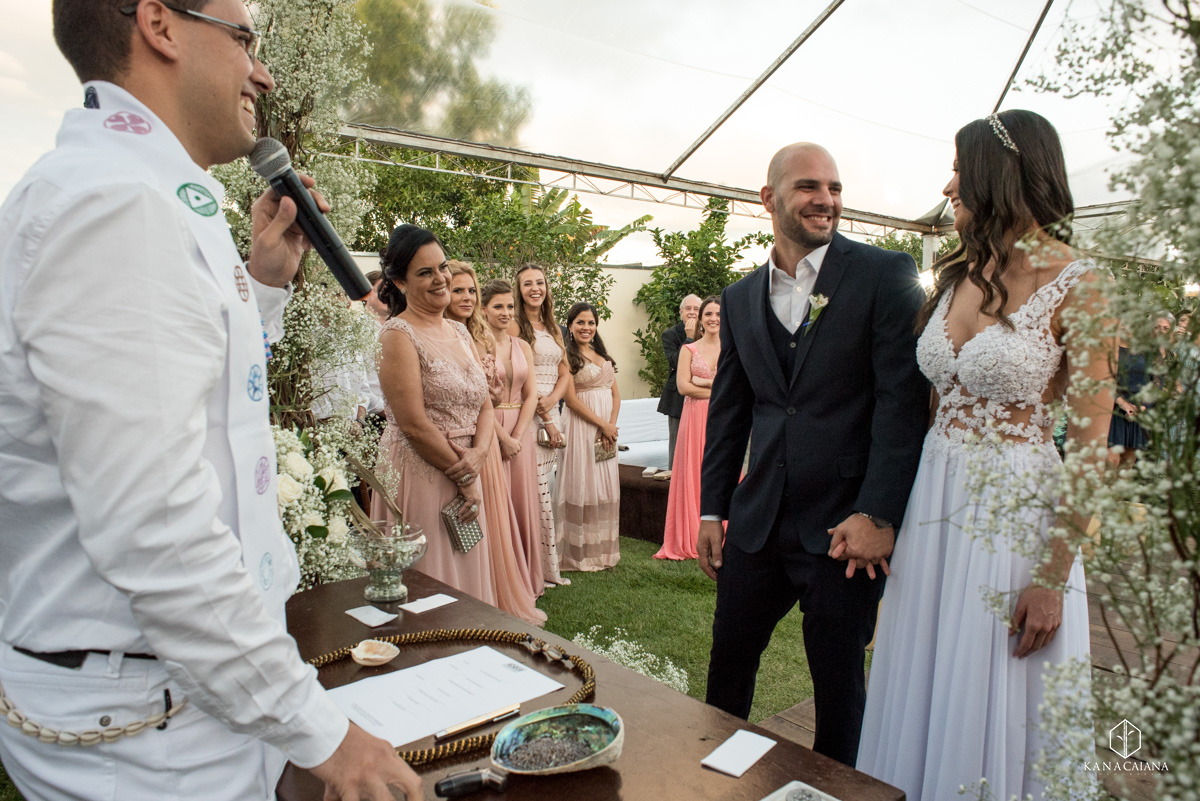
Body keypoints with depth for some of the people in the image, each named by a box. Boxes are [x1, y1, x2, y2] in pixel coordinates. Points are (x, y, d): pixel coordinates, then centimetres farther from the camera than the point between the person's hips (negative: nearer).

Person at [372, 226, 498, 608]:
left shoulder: (459, 331, 12)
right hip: (420, 474, -7)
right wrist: (464, 478, -11)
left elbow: (484, 404, 9)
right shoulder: (398, 335, -11)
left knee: (467, 574, 16)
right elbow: (413, 424, -17)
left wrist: (478, 454, -10)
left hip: (464, 474, 7)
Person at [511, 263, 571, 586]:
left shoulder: (553, 329, 17)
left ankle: (545, 564, 16)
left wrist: (552, 400, -6)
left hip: (550, 411, 6)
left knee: (543, 488, 8)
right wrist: (545, 419, -10)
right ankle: (546, 566, 5)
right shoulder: (515, 326, -5)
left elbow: (564, 373, 15)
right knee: (539, 490, -5)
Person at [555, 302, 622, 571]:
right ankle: (580, 552, 5)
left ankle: (603, 549, 18)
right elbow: (571, 399, -12)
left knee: (605, 486, 9)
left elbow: (615, 394, 11)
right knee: (582, 484, -4)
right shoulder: (568, 356, -5)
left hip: (608, 426, 7)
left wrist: (611, 425, -5)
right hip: (581, 425, -7)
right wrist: (602, 424, -13)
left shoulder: (603, 356, 16)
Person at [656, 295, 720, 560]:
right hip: (695, 419, -1)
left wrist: (704, 382, -9)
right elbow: (683, 386, -5)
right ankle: (693, 540, 6)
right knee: (694, 475, -2)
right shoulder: (688, 349, 7)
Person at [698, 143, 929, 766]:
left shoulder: (885, 275, -5)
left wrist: (878, 514, -17)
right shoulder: (740, 298, 10)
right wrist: (711, 510, 11)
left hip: (845, 524, -4)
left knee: (838, 681, 12)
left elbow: (904, 398, -11)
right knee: (727, 662, 16)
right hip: (757, 522, 5)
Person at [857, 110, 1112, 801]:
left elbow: (1090, 451, -12)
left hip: (1016, 512, -6)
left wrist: (1053, 577, -15)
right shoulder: (959, 274, 8)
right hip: (934, 504, 6)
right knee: (921, 709, 16)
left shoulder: (1076, 286, -11)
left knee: (995, 720, 8)